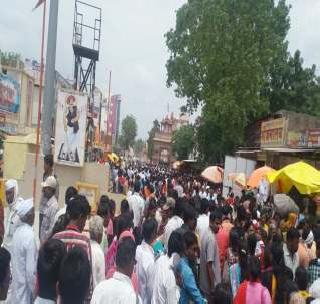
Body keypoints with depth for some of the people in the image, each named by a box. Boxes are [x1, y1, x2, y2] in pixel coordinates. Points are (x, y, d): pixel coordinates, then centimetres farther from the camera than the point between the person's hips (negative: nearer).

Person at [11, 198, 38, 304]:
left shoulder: (18, 231, 1)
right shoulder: (29, 235, -23)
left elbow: (18, 262, 9)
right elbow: (31, 271, -22)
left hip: (17, 285, 8)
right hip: (25, 290, -8)